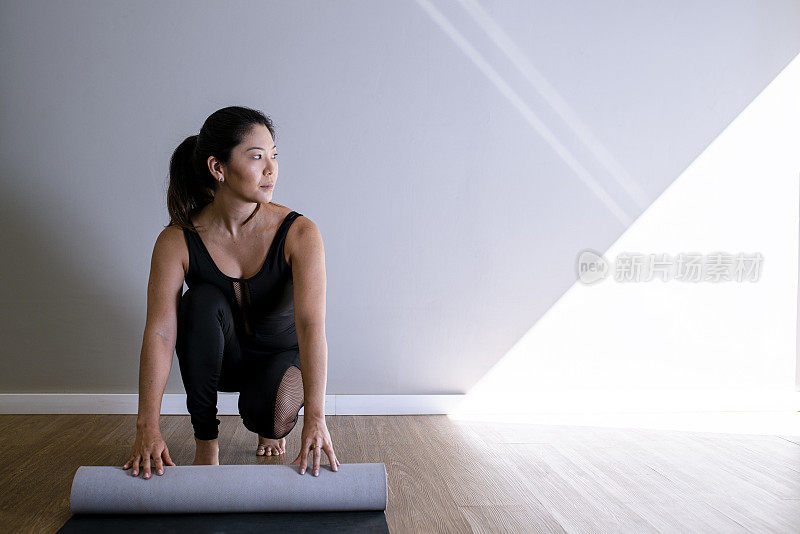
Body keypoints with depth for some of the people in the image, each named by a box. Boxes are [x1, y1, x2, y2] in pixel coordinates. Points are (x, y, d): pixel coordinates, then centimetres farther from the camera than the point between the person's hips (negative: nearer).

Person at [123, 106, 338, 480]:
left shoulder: (299, 233, -25)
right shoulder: (177, 241, -22)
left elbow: (311, 325, -35)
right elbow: (159, 332, -29)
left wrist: (315, 418, -47)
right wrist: (148, 428, -41)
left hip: (281, 354, -1)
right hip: (218, 356, 1)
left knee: (268, 413, -32)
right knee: (203, 300, -31)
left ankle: (270, 430, 9)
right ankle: (206, 442, -16)